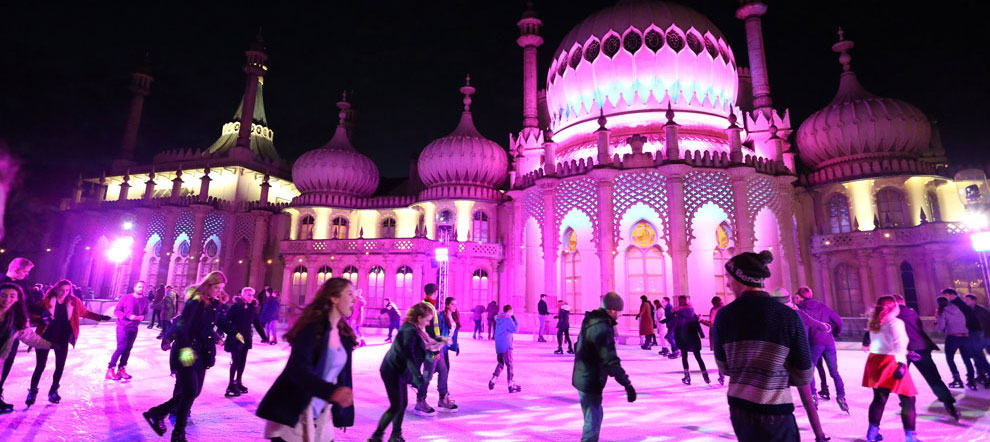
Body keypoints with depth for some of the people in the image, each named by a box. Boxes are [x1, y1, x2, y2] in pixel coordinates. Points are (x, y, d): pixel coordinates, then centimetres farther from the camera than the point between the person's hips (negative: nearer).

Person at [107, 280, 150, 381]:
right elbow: (116, 311, -8)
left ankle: (121, 369, 19)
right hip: (123, 326, -4)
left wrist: (143, 316, -11)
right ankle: (110, 370, 4)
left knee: (128, 348, 8)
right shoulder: (126, 298, -11)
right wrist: (128, 316, -22)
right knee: (121, 348, -10)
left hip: (134, 328, 4)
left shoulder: (145, 300, 1)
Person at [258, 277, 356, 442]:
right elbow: (299, 369, -27)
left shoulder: (344, 335, 5)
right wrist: (331, 391, -40)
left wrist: (343, 413, 13)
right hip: (293, 414, -7)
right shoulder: (313, 327, -17)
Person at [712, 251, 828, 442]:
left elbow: (724, 367, 3)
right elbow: (803, 376, -4)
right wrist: (780, 374, 13)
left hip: (738, 409, 3)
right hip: (775, 415, -3)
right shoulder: (788, 315, -11)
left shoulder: (724, 315, -6)